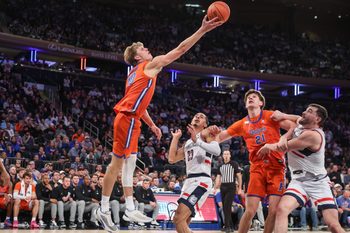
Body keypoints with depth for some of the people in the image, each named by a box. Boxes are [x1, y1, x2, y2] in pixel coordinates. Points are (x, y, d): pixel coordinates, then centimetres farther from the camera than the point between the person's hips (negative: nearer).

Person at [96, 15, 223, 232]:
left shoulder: (137, 73, 24)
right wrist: (203, 30, -4)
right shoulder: (151, 64, -2)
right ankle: (104, 209, 1)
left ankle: (130, 209, 15)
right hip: (128, 119, -10)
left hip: (129, 119, 10)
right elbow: (181, 49, -5)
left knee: (129, 163, 11)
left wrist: (152, 124, 27)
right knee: (117, 163, -5)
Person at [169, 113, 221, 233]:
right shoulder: (187, 143, 27)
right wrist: (175, 138, 21)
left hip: (201, 180, -9)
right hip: (189, 180, 9)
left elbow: (217, 151, -16)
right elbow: (172, 159, 17)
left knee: (179, 219, -21)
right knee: (182, 222, 9)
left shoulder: (205, 133, 3)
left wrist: (197, 141, -25)